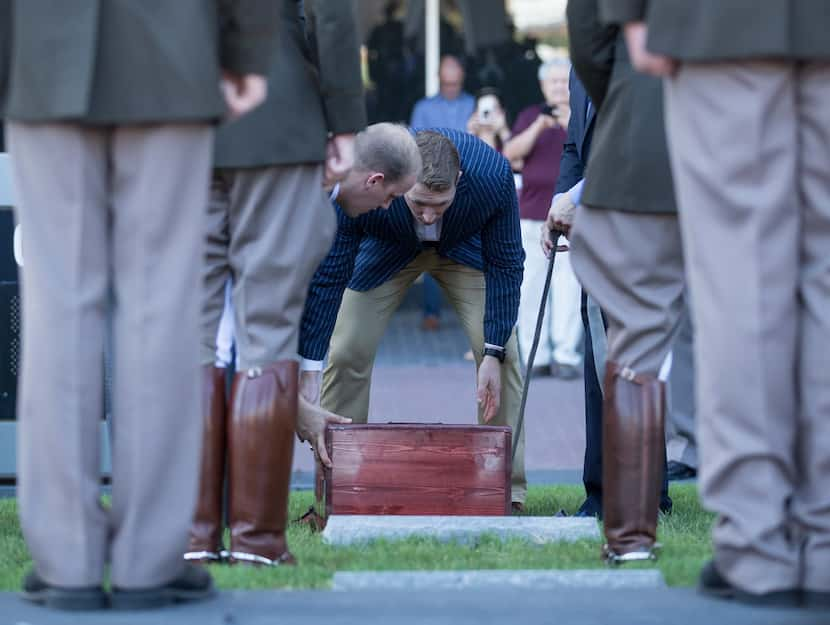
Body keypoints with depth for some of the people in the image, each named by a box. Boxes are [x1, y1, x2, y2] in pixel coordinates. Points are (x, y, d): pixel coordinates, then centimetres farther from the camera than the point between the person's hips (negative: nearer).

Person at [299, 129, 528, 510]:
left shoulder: (493, 175, -38)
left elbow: (505, 264, -22)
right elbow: (327, 278, -31)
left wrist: (493, 353, -24)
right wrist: (308, 373, -32)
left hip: (465, 248, 0)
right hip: (387, 248, 0)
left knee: (501, 354, -13)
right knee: (347, 353, -11)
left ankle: (507, 493, -3)